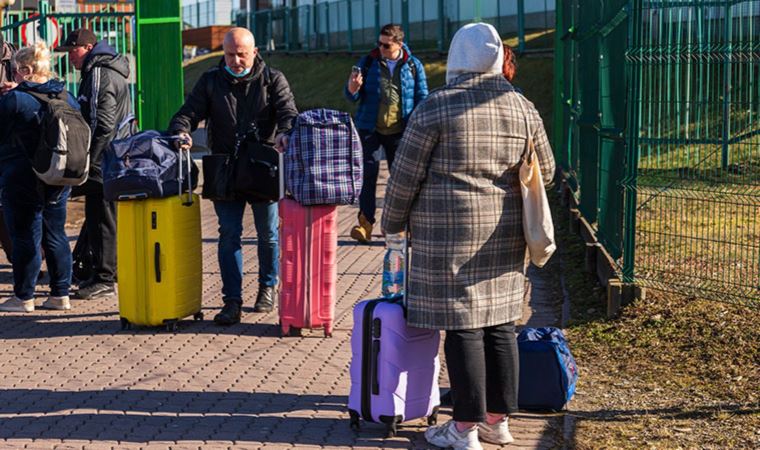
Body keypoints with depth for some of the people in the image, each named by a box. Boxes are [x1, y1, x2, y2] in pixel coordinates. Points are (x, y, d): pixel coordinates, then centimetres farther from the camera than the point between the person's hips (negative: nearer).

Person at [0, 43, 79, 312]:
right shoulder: (66, 98, 5)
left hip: (23, 181, -6)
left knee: (25, 238, 1)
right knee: (55, 237, 13)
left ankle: (23, 298, 7)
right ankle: (61, 294, 16)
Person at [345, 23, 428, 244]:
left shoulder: (413, 66, 2)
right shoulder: (368, 62, 3)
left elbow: (422, 98, 5)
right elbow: (352, 97, 4)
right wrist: (352, 88, -20)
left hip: (399, 132, 0)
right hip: (369, 129, 0)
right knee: (367, 175, -6)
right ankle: (365, 222, -3)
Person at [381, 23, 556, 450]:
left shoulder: (437, 107, -8)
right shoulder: (522, 107, 6)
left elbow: (406, 174, -5)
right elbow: (545, 170, 15)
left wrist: (393, 221, 9)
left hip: (452, 236, -5)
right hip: (505, 236, 5)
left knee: (463, 327, -1)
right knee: (500, 323, 11)